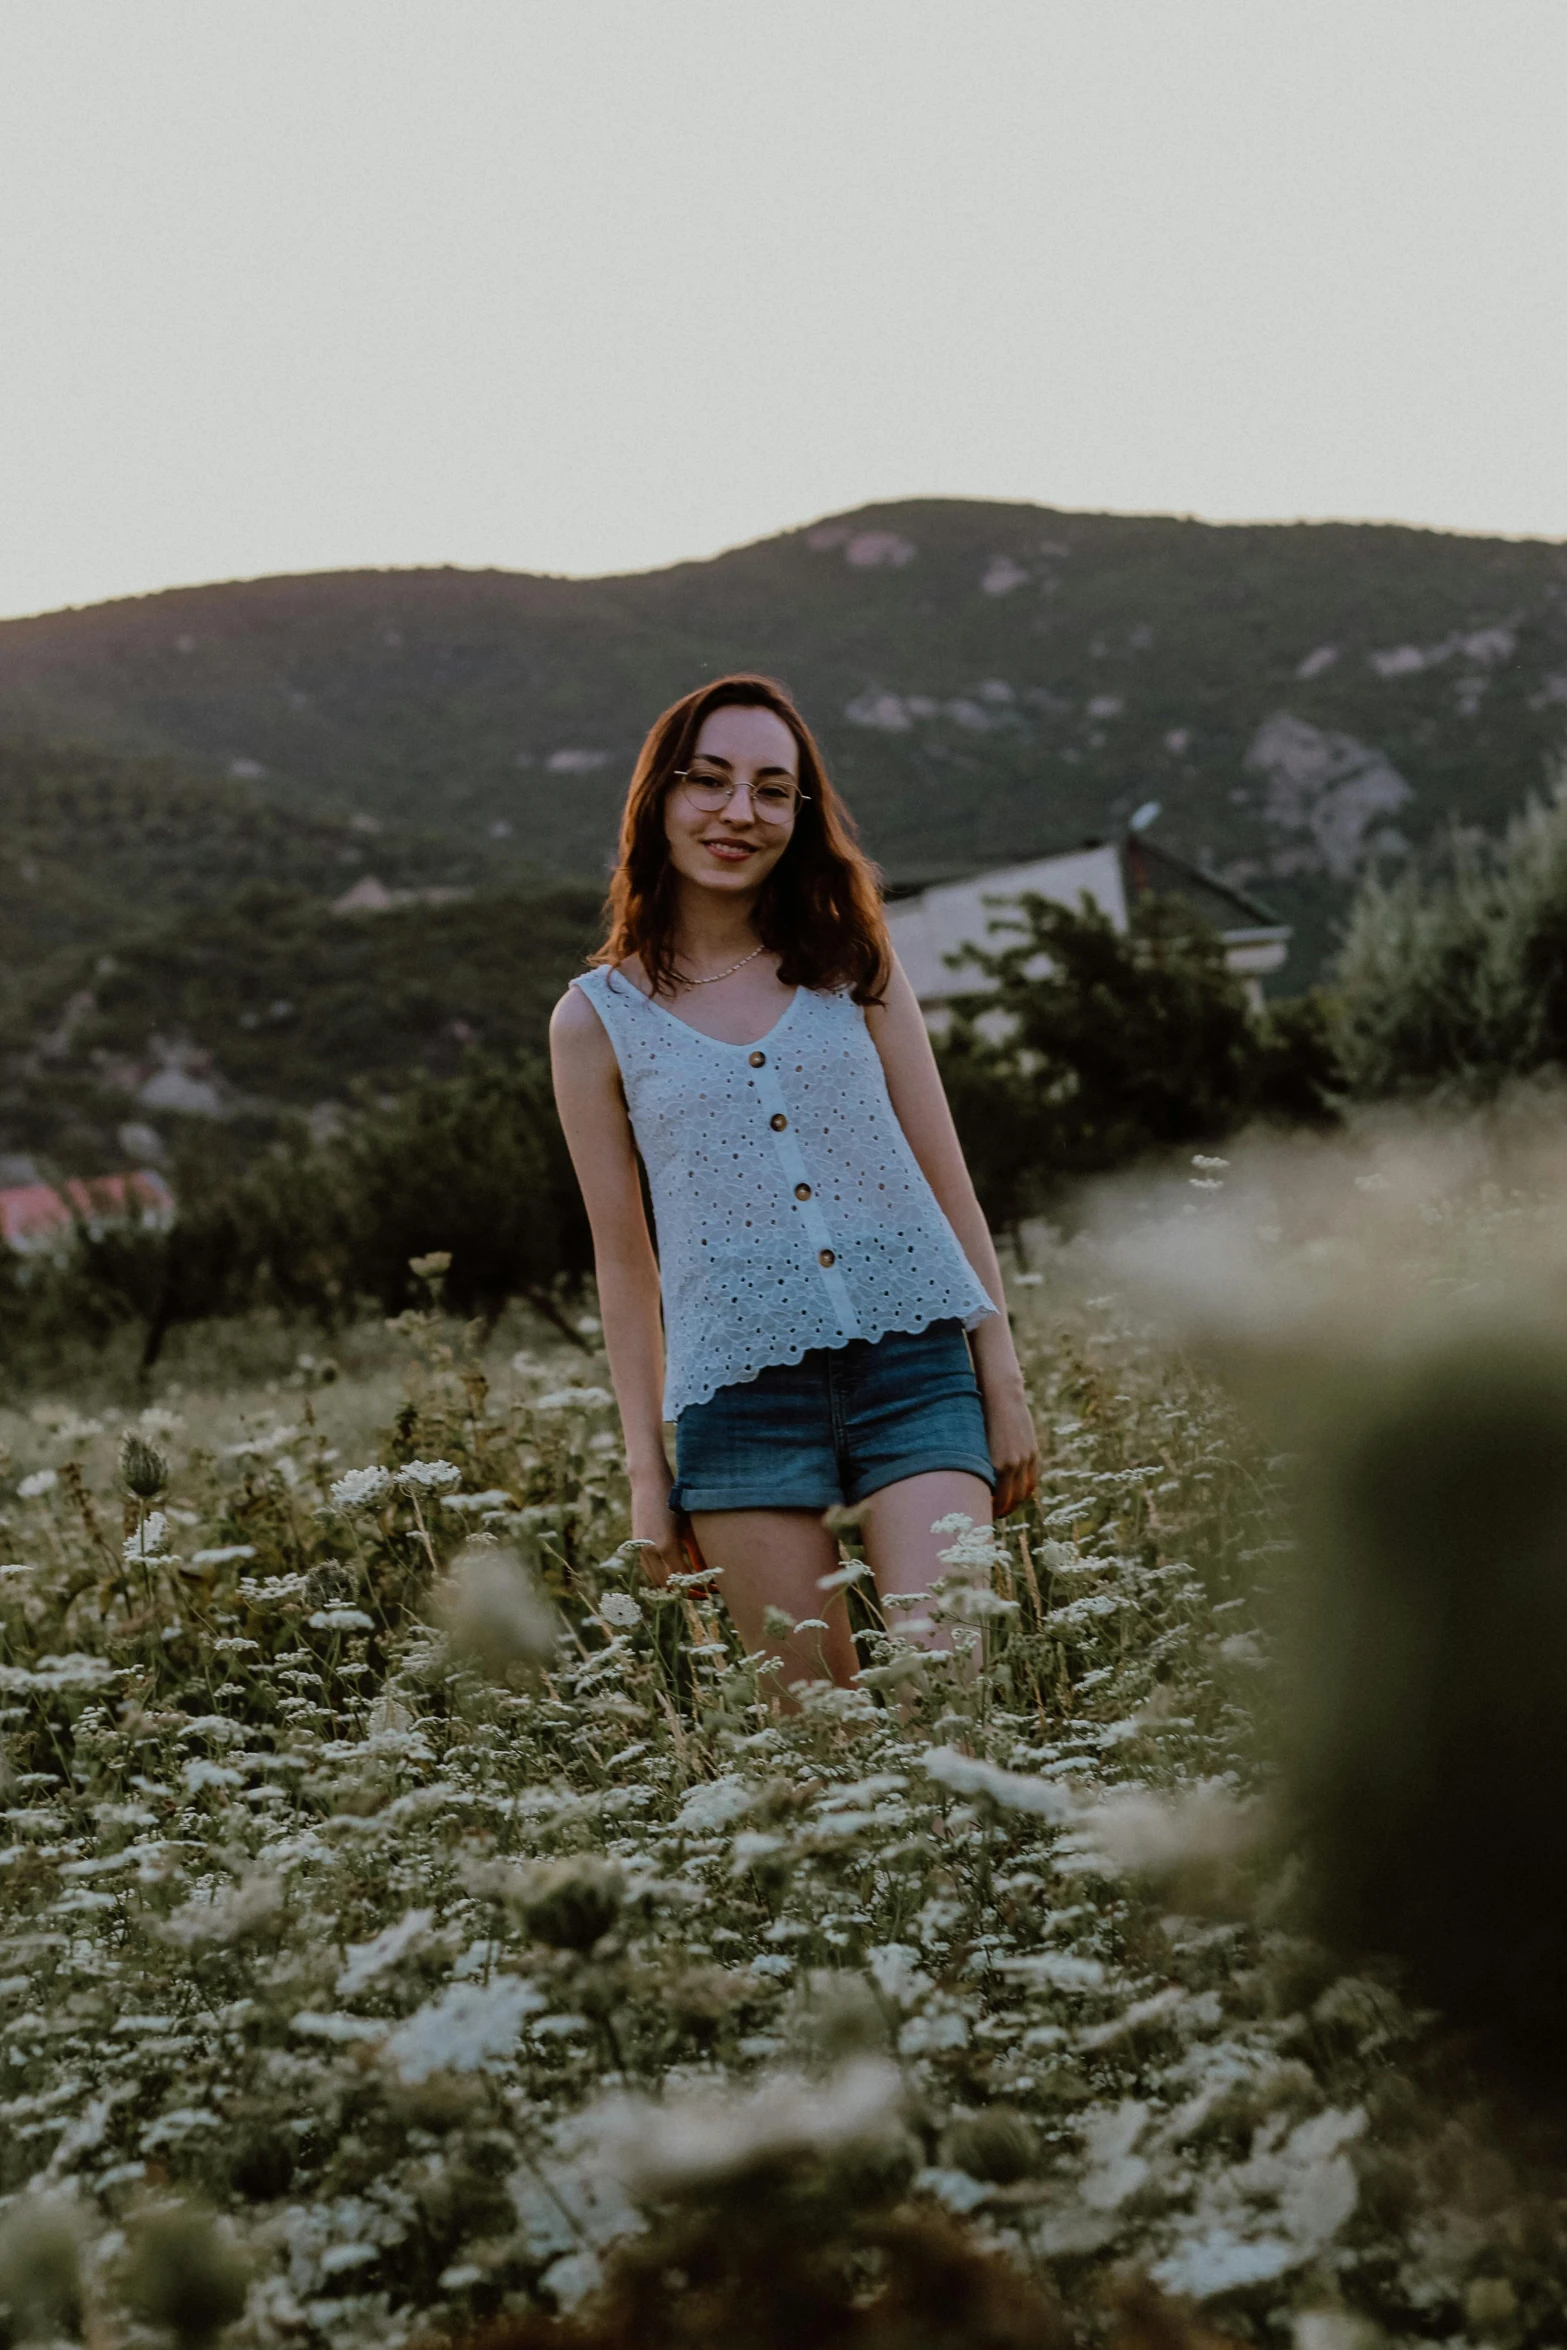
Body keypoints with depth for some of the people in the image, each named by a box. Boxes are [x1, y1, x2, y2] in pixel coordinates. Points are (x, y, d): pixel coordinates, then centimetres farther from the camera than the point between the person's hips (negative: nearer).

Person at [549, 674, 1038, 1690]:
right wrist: (645, 1466, 7)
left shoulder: (855, 970, 9)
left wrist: (1004, 1384, 6)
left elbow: (950, 1189, 11)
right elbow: (624, 1262, 9)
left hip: (916, 1362, 1)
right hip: (741, 1388, 0)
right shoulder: (597, 1019, 7)